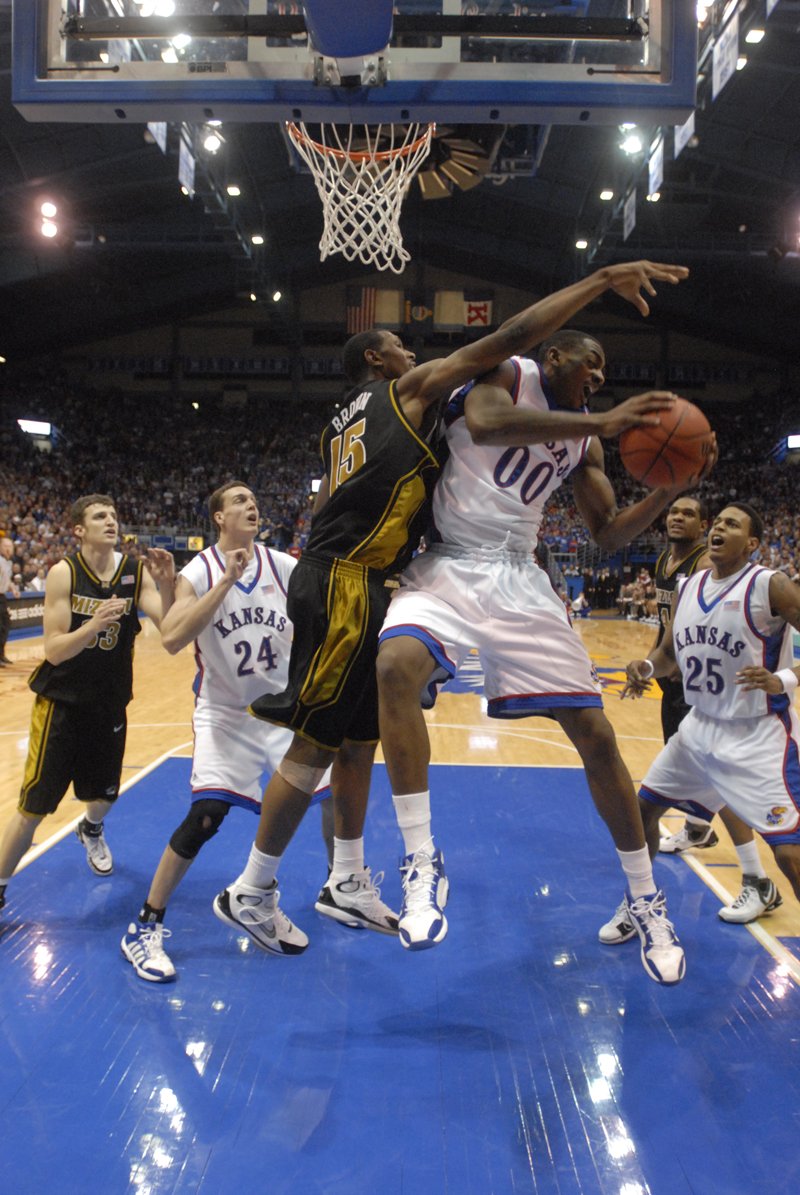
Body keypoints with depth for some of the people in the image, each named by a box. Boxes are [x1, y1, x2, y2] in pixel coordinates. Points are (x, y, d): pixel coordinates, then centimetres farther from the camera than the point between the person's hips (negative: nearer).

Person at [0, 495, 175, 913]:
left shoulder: (136, 572, -8)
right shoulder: (64, 573, -16)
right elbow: (53, 650, -19)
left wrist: (166, 584, -36)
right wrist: (94, 624, -37)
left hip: (110, 702, 4)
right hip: (62, 702, -3)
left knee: (104, 793, 21)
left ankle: (91, 831, 56)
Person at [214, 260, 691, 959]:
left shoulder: (344, 421, 26)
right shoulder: (409, 387, 1)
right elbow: (506, 340, -7)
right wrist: (601, 280, -6)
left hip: (343, 581, 10)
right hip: (349, 584, -10)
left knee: (358, 740, 15)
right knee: (316, 742, -4)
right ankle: (249, 893, 6)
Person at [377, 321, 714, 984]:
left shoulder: (584, 440, 14)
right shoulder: (508, 373, -1)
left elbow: (609, 534, 16)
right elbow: (484, 423, -26)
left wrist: (669, 488, -1)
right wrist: (602, 423, -28)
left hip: (519, 582, 5)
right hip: (450, 565, -5)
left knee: (596, 735, 0)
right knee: (396, 665, -36)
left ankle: (646, 900, 19)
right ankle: (423, 864, -21)